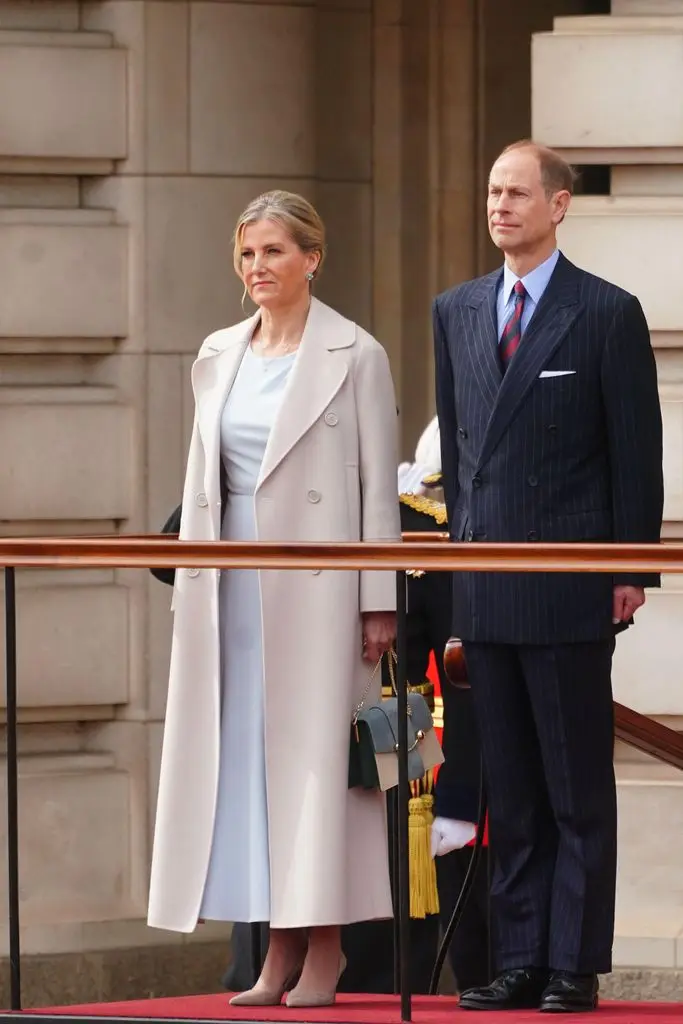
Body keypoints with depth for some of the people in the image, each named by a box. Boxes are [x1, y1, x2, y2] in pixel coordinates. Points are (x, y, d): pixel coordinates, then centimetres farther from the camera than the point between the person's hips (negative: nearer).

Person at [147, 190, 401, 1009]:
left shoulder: (354, 357, -2)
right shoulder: (218, 356, 14)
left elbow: (378, 486, -4)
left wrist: (378, 602, -9)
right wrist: (189, 588, 11)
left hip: (316, 583, -5)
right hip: (231, 584, 5)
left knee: (315, 748, -5)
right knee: (241, 750, 3)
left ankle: (324, 949, 0)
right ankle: (279, 950, 9)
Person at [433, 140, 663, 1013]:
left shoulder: (608, 314, -3)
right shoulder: (456, 312, 13)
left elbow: (637, 451, -4)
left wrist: (632, 570, -8)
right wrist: (462, 543, 12)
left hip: (570, 586, -5)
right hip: (486, 591, 5)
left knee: (579, 789, -1)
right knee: (510, 790, 8)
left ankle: (576, 965, 2)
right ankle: (520, 961, 12)